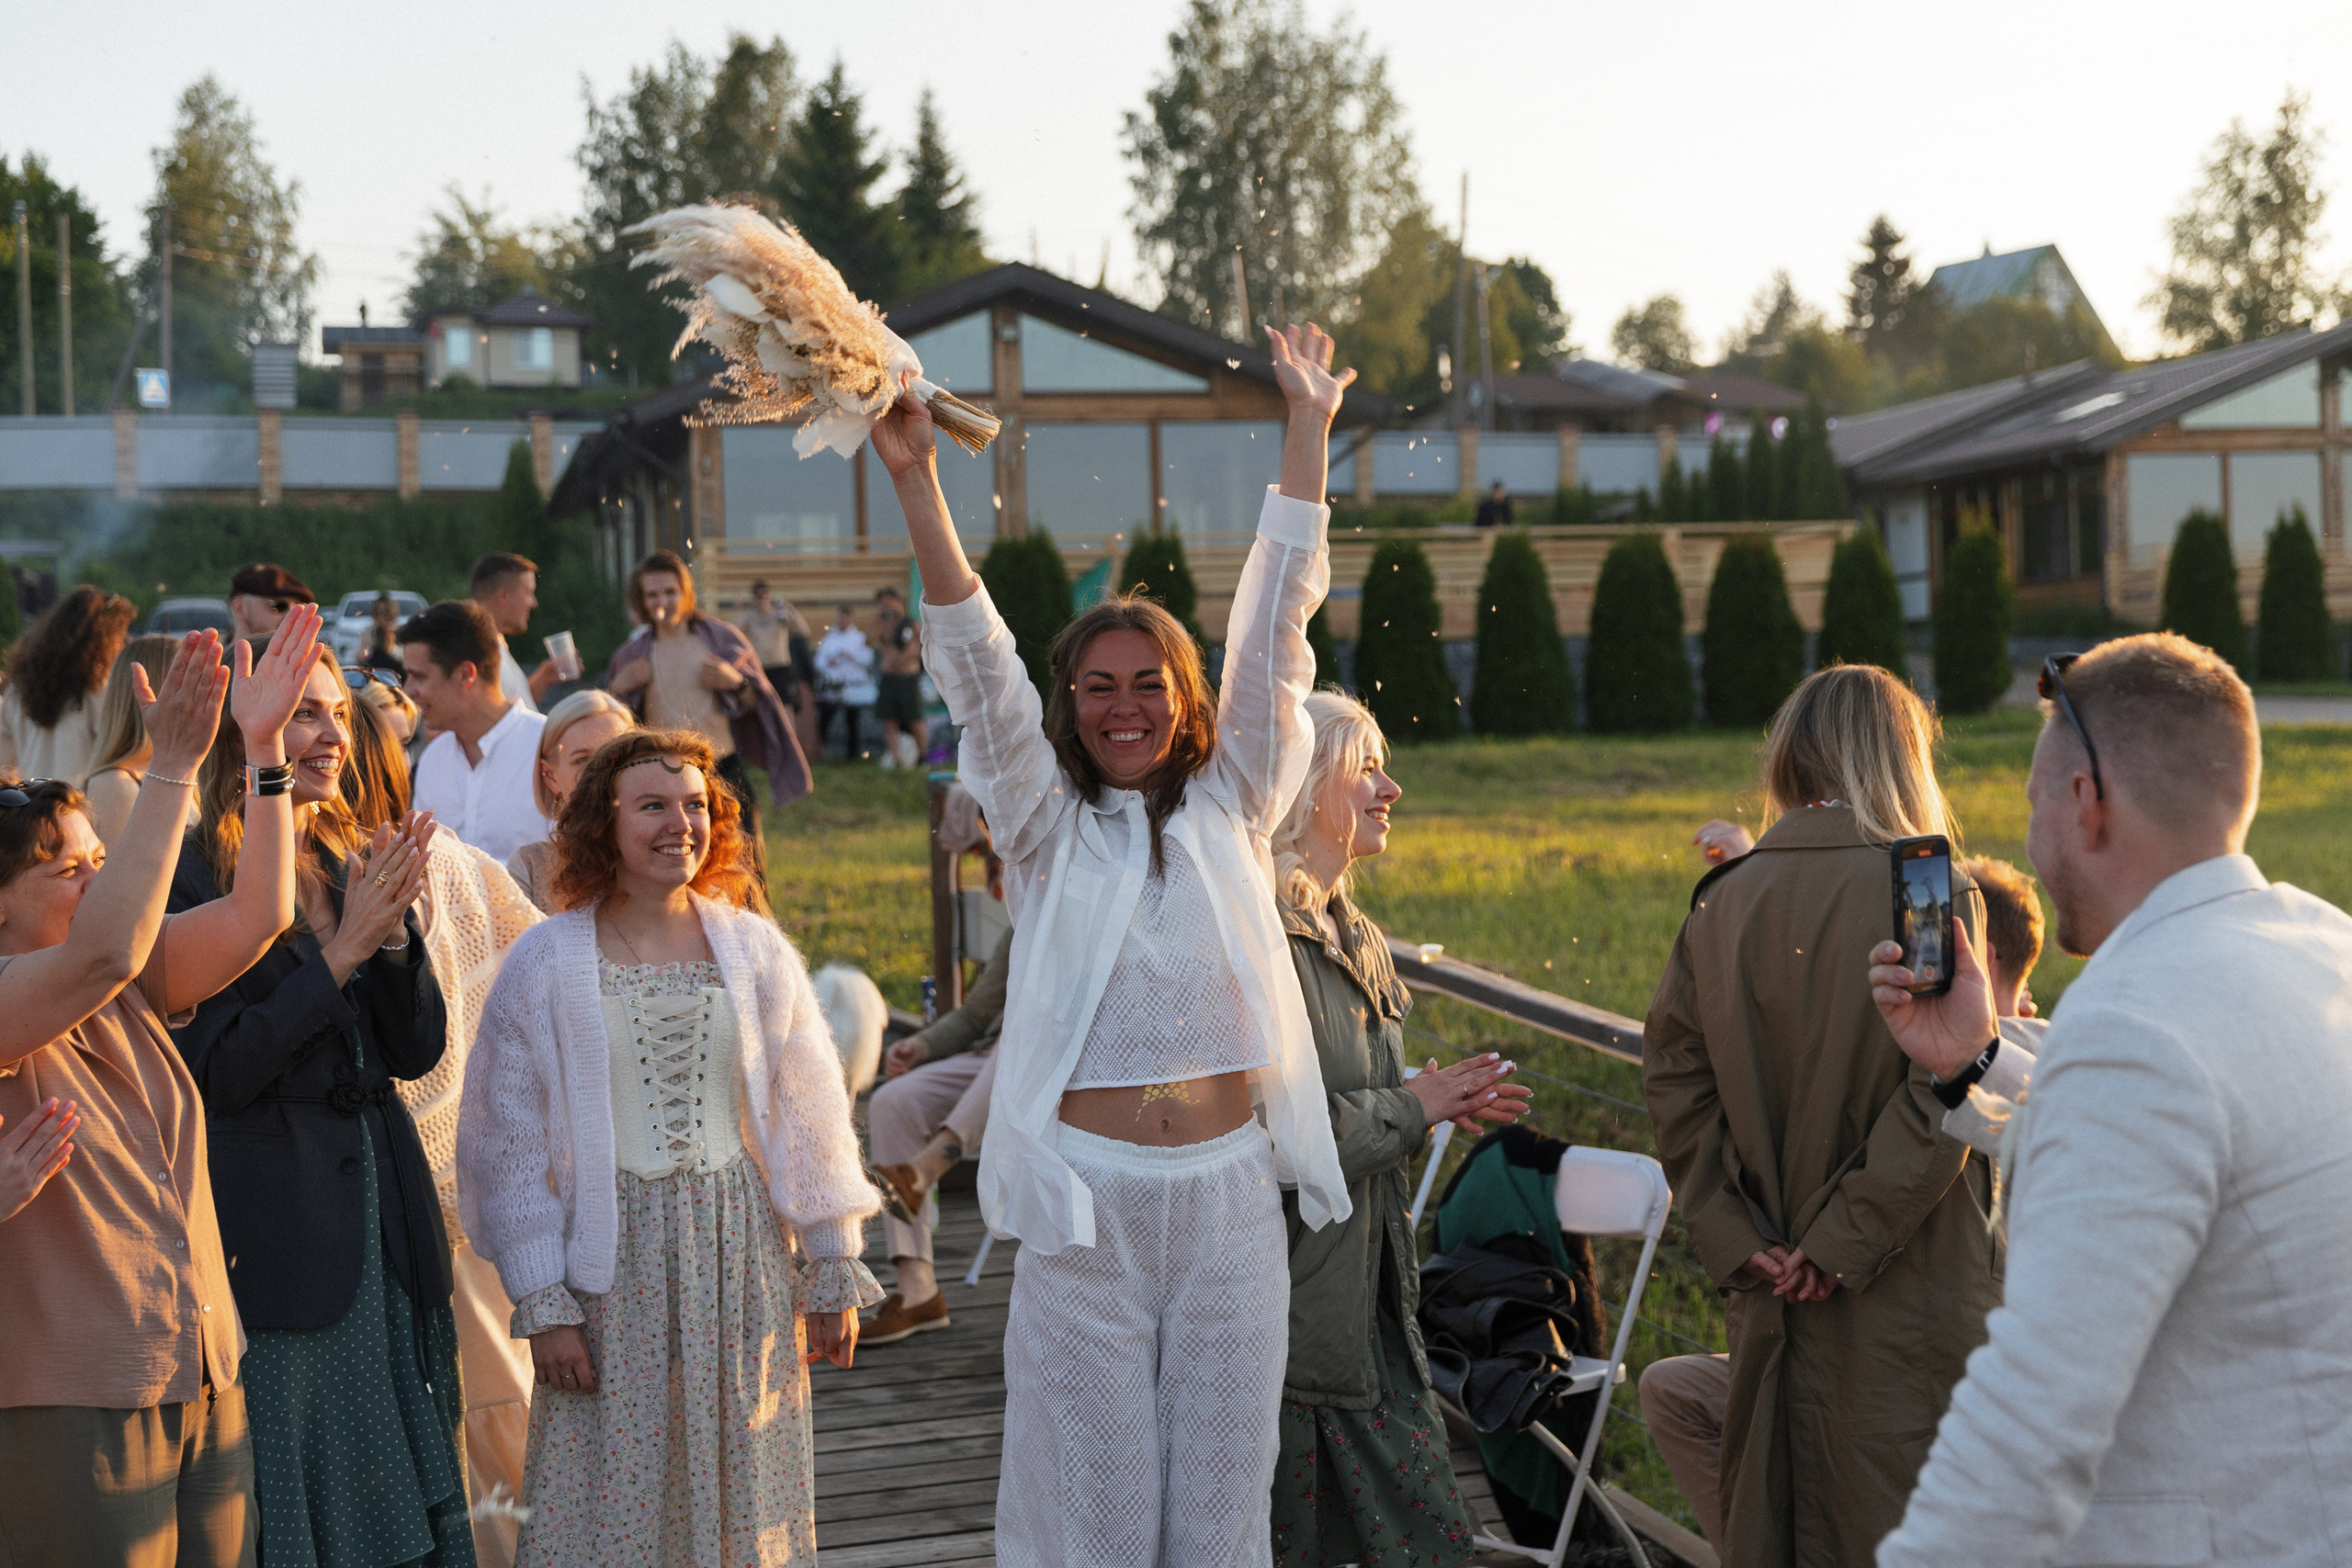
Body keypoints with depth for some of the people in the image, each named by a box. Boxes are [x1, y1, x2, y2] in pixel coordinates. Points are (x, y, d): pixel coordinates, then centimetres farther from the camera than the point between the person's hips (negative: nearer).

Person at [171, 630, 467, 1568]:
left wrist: (394, 929, -9)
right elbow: (215, 1073, -16)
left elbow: (418, 1051, 7)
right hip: (268, 1206, -6)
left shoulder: (353, 863, 9)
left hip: (382, 1203, 6)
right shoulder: (193, 877, -10)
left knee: (398, 1481, 13)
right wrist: (343, 951, -17)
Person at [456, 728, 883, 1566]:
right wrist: (543, 1306, -5)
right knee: (614, 1500, 2)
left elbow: (809, 1120, 8)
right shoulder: (546, 963, -3)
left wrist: (834, 1277, 8)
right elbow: (511, 1144, -1)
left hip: (739, 1257, 2)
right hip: (614, 1263, -2)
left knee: (736, 1492, 8)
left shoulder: (752, 947, 3)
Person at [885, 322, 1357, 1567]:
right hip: (1088, 1193, -2)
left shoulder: (1231, 807, 9)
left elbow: (1272, 631, 6)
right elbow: (976, 667, -6)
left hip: (1229, 1188, 2)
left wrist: (1307, 432, 4)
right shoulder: (1047, 824, 4)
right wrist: (917, 484, -17)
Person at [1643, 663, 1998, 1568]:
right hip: (1906, 1287, -4)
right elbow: (1943, 1096, -17)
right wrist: (1845, 1243, -12)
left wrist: (1734, 1240, 0)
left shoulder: (1724, 897, 3)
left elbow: (1673, 1078, 1)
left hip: (1769, 1288, 5)